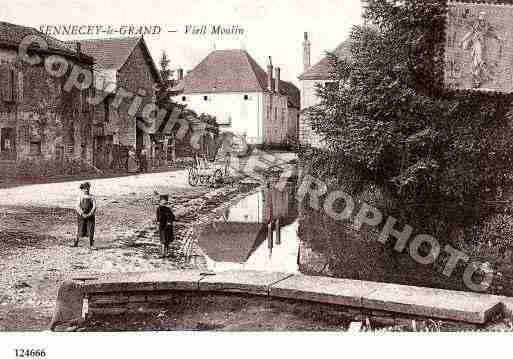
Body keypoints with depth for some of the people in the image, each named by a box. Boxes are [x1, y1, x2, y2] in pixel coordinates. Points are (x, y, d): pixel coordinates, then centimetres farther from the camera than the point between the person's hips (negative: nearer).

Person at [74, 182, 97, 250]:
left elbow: (94, 206, -3)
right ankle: (76, 242, 27)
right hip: (82, 216, -1)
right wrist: (82, 214, -16)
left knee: (91, 231, -1)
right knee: (81, 231, 2)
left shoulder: (92, 197, 3)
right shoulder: (80, 197, 2)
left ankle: (91, 245, 8)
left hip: (90, 216, 1)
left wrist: (90, 214, -15)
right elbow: (77, 207, -4)